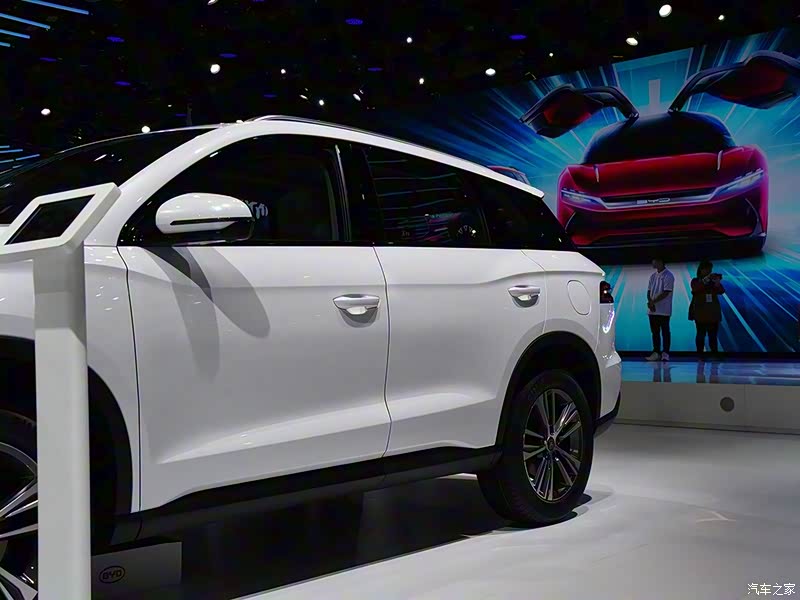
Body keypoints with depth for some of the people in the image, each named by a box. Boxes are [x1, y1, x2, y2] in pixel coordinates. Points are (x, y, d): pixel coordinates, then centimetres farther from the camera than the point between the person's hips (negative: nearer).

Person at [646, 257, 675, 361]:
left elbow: (666, 293, -15)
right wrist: (650, 302, -5)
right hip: (653, 310, 7)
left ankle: (665, 353, -1)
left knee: (665, 332, -2)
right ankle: (656, 353, 14)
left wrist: (653, 302, -15)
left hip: (663, 310, -7)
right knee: (655, 332, 9)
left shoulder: (668, 276, -8)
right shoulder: (653, 276, 15)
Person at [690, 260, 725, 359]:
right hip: (700, 313, -2)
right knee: (701, 334, -2)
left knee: (713, 335, 1)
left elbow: (721, 291, -7)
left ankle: (715, 353, 2)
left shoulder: (713, 281, 9)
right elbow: (696, 289, -19)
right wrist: (706, 279, -28)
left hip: (713, 313, 2)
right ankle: (700, 354, 1)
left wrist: (718, 283, -27)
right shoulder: (695, 281, 3)